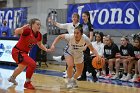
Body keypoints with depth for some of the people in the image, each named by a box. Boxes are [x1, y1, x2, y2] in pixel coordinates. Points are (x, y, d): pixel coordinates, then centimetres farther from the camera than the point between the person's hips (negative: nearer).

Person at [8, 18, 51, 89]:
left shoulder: (39, 35, -4)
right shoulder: (27, 31, -26)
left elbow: (40, 44, 15)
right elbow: (16, 32, -42)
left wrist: (46, 49, 1)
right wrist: (22, 28, -60)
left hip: (24, 53, 9)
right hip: (17, 51, -9)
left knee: (22, 67, 34)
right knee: (32, 64, -25)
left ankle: (12, 78, 62)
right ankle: (27, 83, -8)